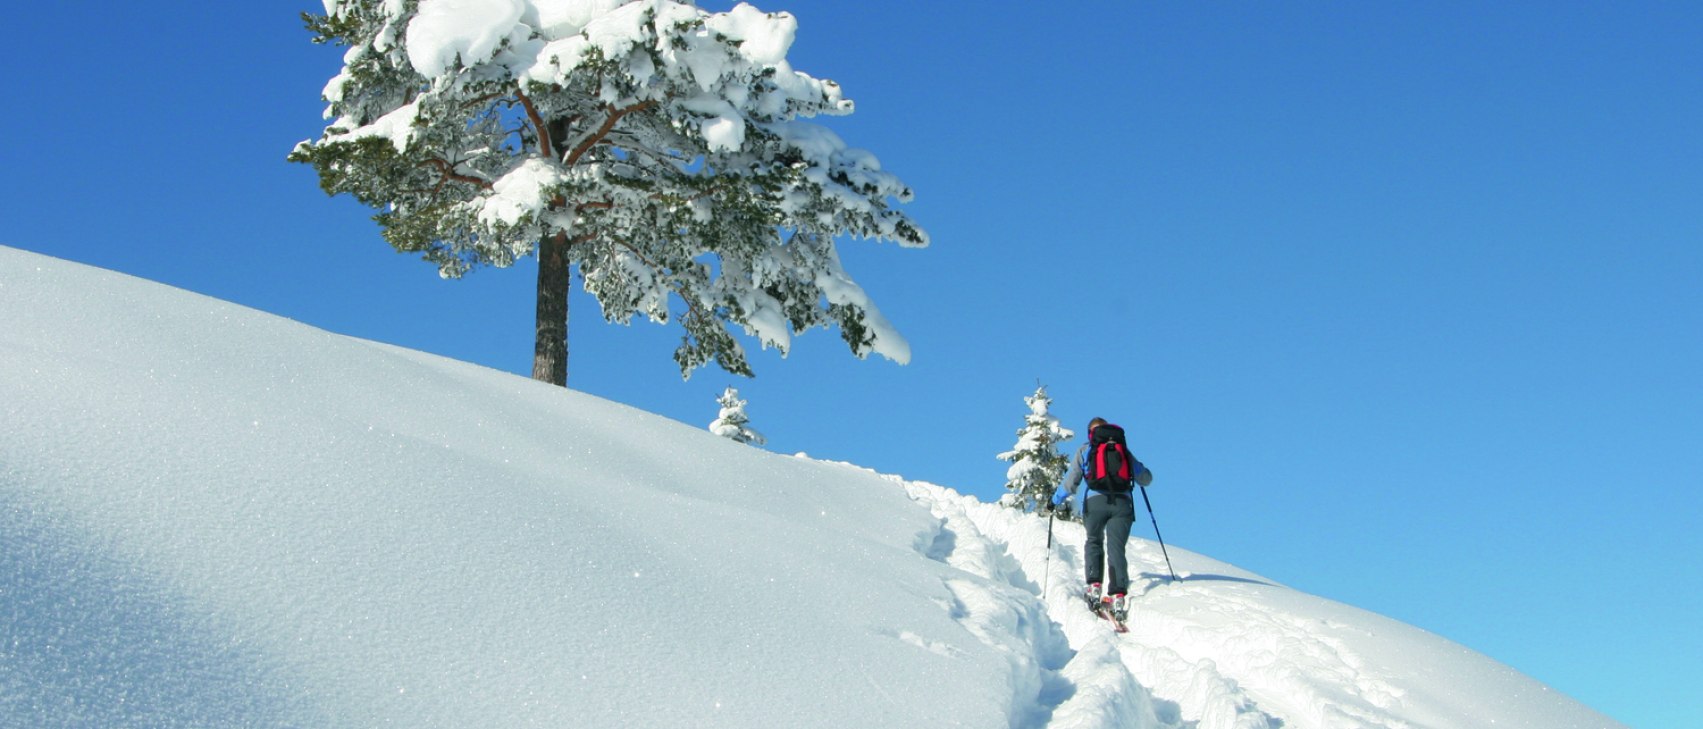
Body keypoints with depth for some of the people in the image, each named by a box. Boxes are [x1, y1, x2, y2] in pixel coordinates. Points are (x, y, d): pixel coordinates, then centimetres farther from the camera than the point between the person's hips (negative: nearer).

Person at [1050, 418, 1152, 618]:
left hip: (1096, 502, -1)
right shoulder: (1124, 450, 21)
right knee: (1116, 547, -3)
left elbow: (1070, 480, 12)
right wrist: (1137, 474, 46)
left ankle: (1094, 584, -1)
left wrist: (1057, 501, 26)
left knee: (1094, 542, 18)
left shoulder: (1085, 450, 15)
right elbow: (1146, 478, 22)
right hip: (1123, 503, 1)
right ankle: (1118, 594, -20)